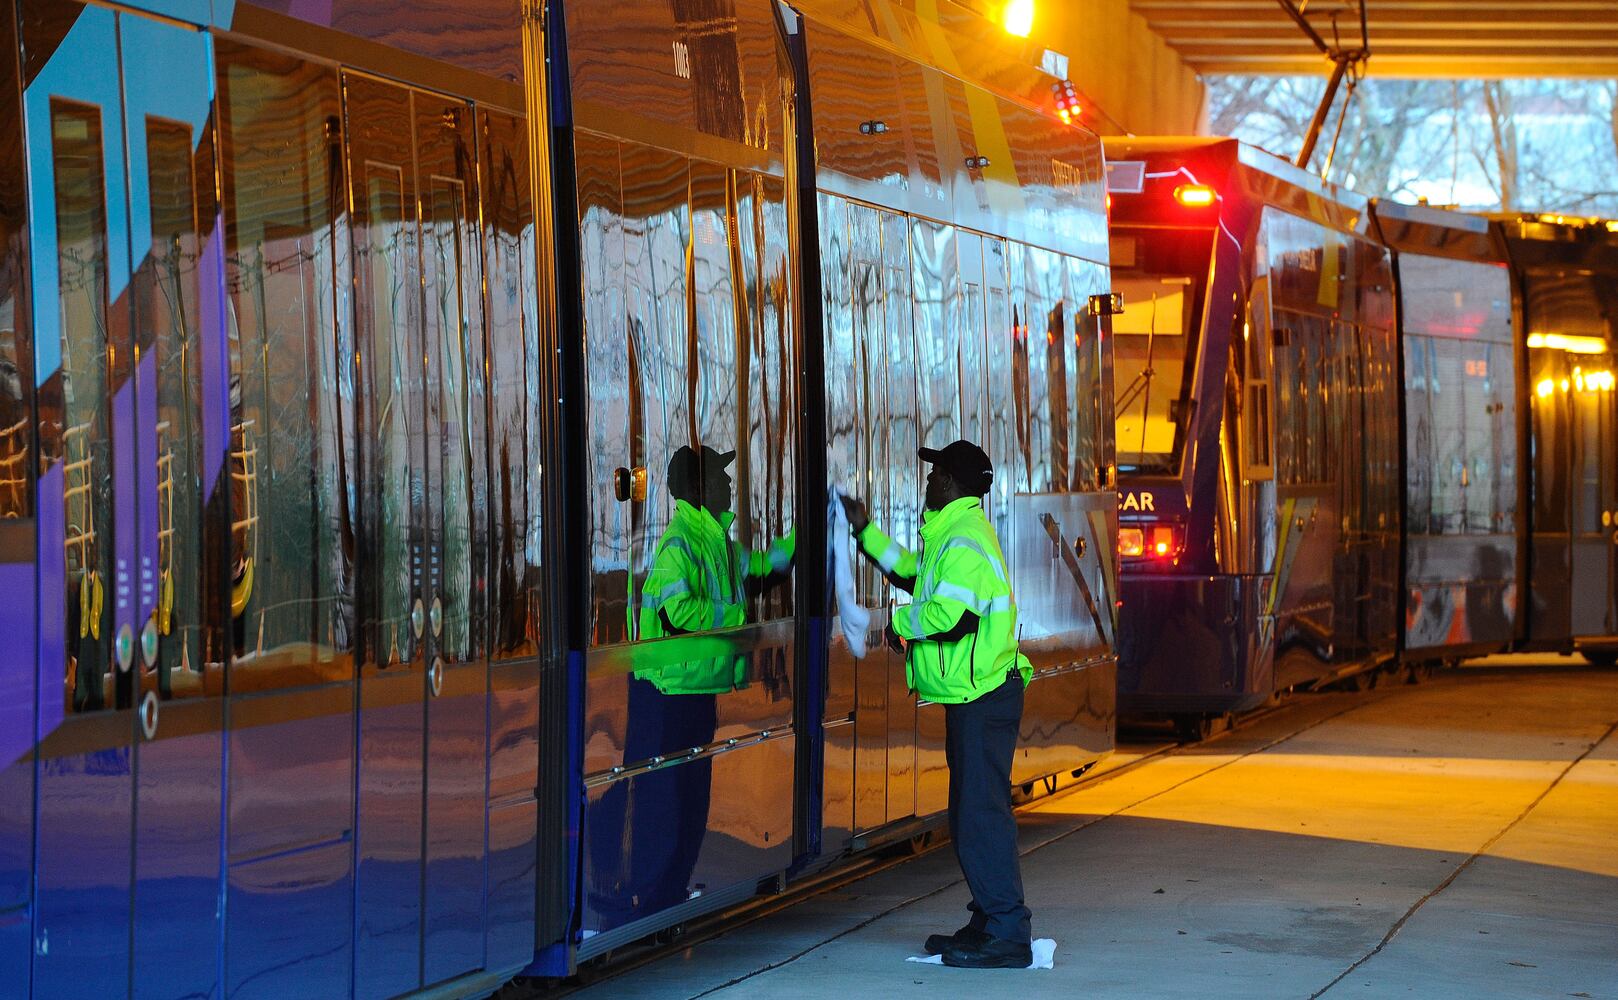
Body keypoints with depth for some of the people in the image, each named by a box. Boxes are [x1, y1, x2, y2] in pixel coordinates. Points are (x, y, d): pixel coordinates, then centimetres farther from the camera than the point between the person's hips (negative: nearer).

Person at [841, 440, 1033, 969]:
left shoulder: (964, 542, -17)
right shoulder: (953, 534, 17)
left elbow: (952, 617, -27)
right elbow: (916, 575, 31)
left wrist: (903, 622, -9)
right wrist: (866, 532, 30)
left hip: (984, 700, -11)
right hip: (971, 697, 11)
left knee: (981, 815, -11)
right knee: (971, 814, 15)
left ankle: (1007, 936, -11)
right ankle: (988, 924, 21)